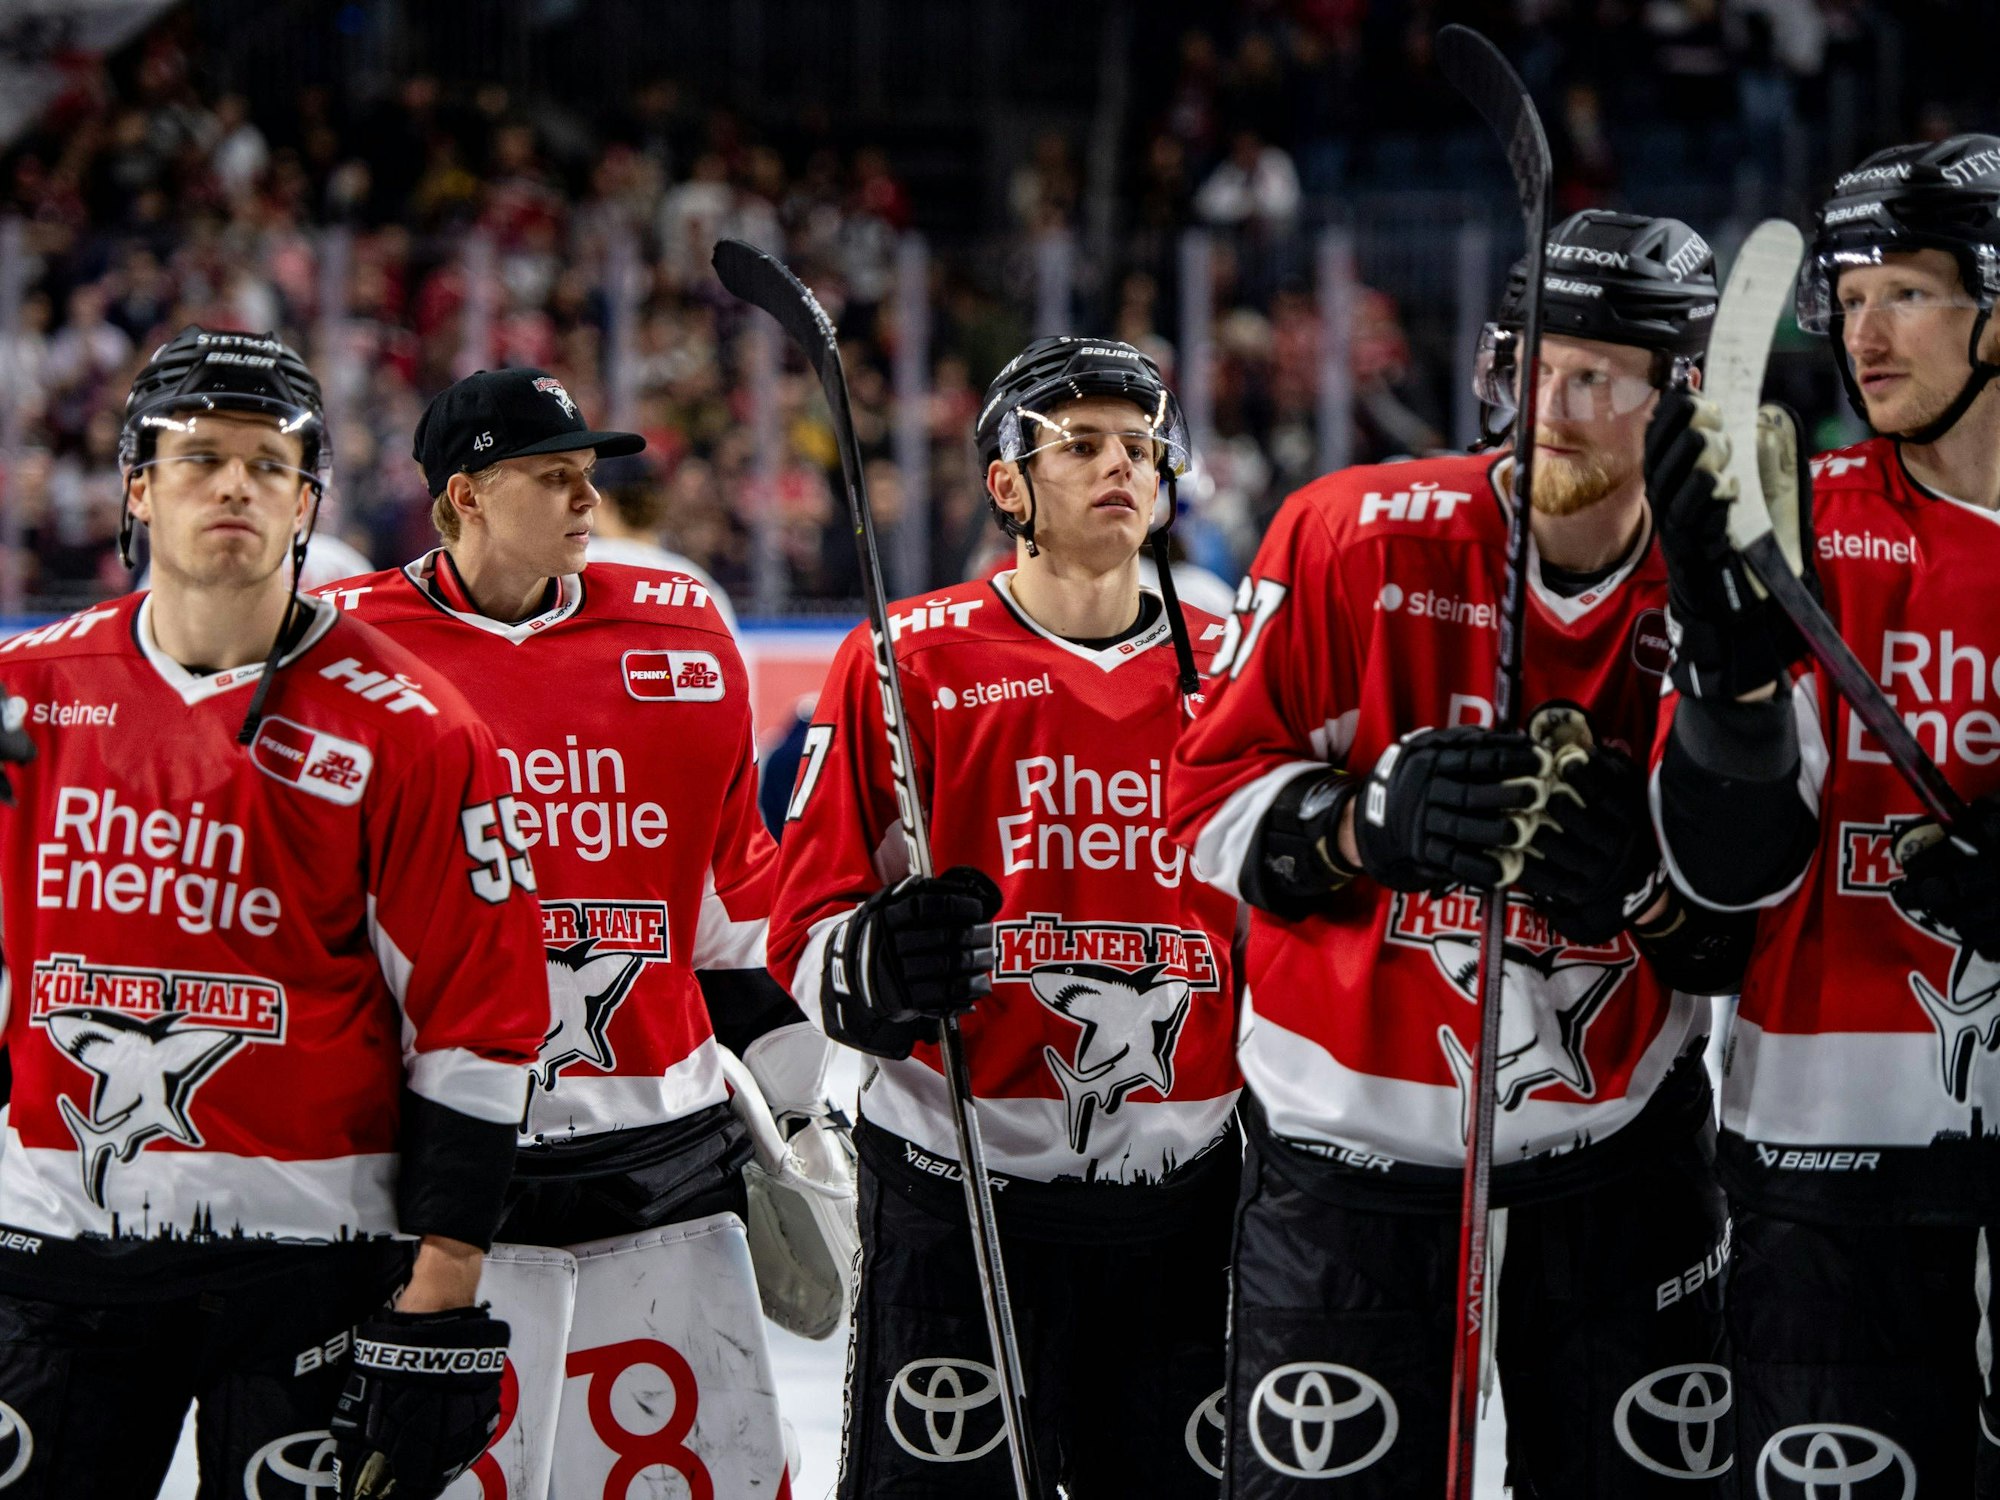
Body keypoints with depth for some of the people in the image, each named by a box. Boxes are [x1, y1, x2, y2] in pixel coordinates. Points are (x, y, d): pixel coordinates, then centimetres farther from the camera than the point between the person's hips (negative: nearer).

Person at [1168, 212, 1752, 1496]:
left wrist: (1650, 873, -21)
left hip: (1619, 1150, 2)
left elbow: (1752, 947, 0)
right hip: (1355, 1142, -2)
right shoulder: (1358, 538, -9)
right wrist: (1372, 821, -25)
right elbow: (1211, 796, -6)